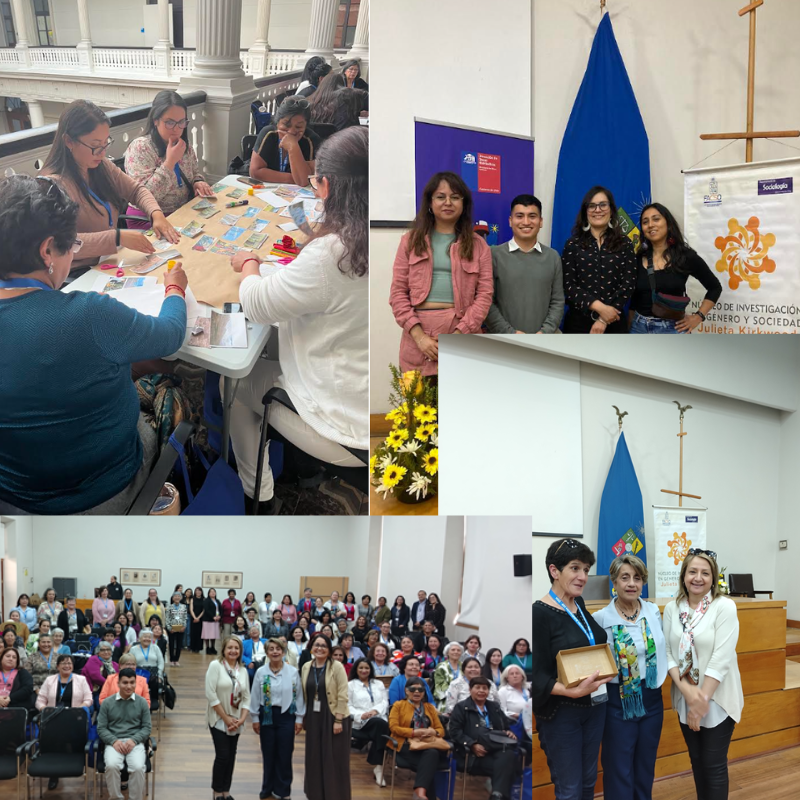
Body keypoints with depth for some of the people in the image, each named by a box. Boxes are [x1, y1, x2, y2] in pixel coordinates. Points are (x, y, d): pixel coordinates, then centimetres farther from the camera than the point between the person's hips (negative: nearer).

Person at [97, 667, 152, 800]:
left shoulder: (142, 702, 9)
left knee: (138, 767, -30)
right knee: (111, 765, -32)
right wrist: (114, 741, -12)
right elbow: (101, 728, 5)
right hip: (114, 742, 0)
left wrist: (134, 740, -10)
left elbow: (147, 727, 7)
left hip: (135, 742, 0)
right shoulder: (107, 703, 8)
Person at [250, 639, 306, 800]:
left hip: (286, 715, 0)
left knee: (284, 755, 4)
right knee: (268, 754, 9)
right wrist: (254, 718, 1)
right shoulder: (261, 672, -3)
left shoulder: (293, 672, -4)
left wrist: (299, 718, 0)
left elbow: (299, 696, 0)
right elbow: (255, 696, 1)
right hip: (267, 715, 1)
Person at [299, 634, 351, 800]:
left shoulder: (337, 667, -9)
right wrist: (304, 717, 9)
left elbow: (342, 696, -12)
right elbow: (304, 694, 11)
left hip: (333, 718, -5)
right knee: (315, 758, 9)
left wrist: (338, 720, -16)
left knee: (334, 760, 0)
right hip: (313, 718, 5)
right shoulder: (306, 667, 5)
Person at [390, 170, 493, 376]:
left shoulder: (478, 245, 10)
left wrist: (458, 334, -11)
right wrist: (419, 336, -9)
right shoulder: (411, 240, 11)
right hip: (419, 332, 0)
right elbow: (398, 292, 4)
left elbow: (484, 294, 2)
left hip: (463, 335, 0)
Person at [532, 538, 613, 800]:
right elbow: (537, 676, -18)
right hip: (561, 713, -7)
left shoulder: (580, 604, 5)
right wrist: (573, 691, -30)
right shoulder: (539, 613, -16)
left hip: (595, 706, 7)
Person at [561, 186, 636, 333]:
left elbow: (627, 285, -3)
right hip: (578, 321, 0)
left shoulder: (625, 244, 5)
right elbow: (568, 285, -4)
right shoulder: (573, 244, 4)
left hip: (613, 323, 0)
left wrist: (604, 320, -13)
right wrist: (599, 307, -16)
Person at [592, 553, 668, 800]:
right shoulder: (601, 618, -11)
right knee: (619, 770, 4)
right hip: (619, 702, -4)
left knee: (646, 767, 16)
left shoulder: (653, 612, 1)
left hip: (651, 698, 4)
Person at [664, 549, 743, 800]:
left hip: (717, 699, -4)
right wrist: (686, 689, -16)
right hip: (685, 698, 4)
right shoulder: (672, 608, 0)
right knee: (696, 760, 17)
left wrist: (702, 700, -19)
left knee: (714, 765, 3)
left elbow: (721, 658, -18)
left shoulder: (725, 607, -13)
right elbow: (667, 652, -1)